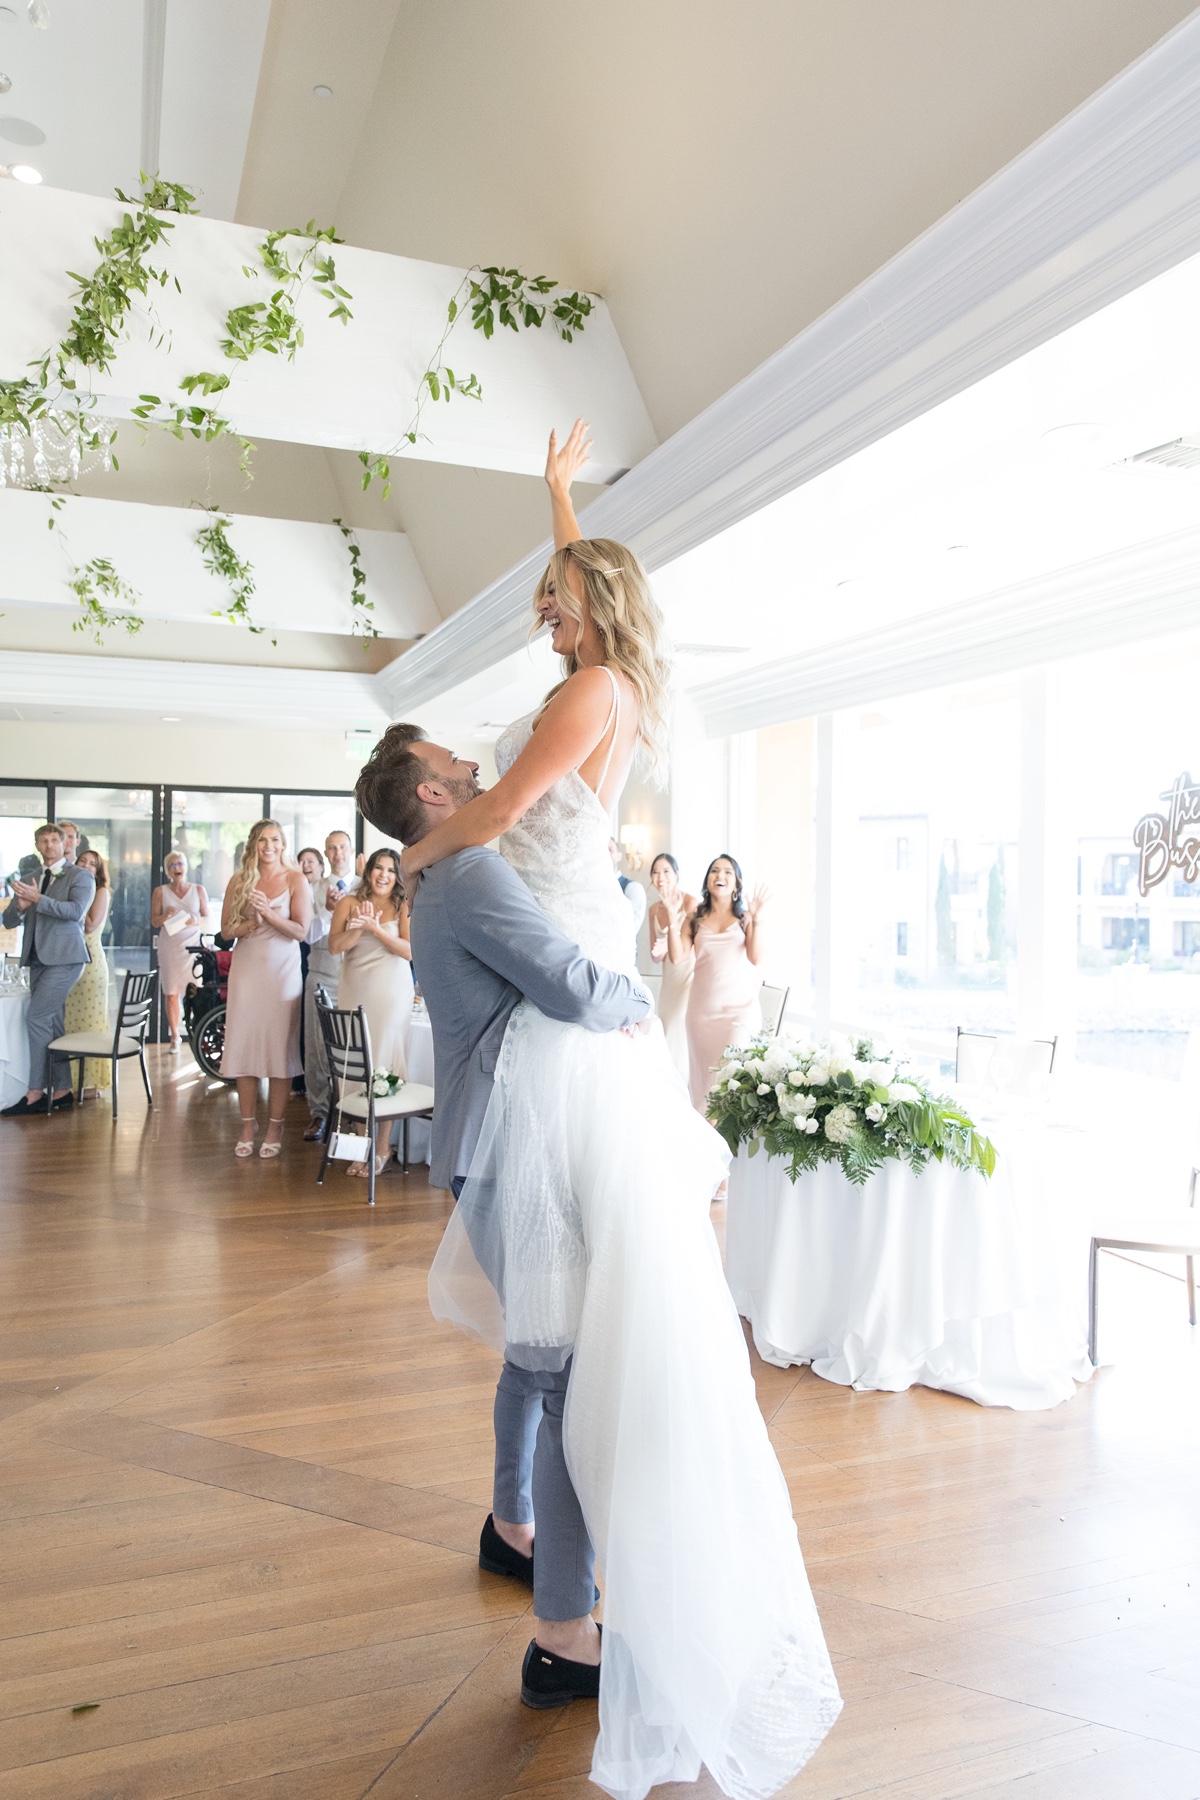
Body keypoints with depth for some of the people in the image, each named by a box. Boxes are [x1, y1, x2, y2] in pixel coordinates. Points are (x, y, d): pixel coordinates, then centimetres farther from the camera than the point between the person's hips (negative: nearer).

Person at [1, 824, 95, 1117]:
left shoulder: (80, 876, 0)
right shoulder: (29, 880, 16)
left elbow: (76, 911, -17)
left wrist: (38, 899, -23)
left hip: (63, 958, -7)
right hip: (37, 959, 7)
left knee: (37, 1019, -13)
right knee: (51, 1025, 8)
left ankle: (35, 1093, -8)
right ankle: (61, 1091, 14)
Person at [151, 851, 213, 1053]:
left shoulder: (199, 890, 8)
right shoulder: (160, 892, 7)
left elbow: (209, 919, 9)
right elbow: (154, 922, 7)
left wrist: (197, 921, -13)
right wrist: (166, 915, -14)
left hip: (193, 946, -1)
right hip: (169, 947, 1)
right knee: (171, 993, 0)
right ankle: (175, 1038, 8)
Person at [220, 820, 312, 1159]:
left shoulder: (295, 880, 0)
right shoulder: (239, 881, 8)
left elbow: (300, 930, -7)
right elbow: (226, 929, 6)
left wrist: (269, 914, -19)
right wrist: (252, 922, -13)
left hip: (281, 970, -3)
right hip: (246, 969, 3)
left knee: (279, 1047, 0)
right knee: (243, 1045, 2)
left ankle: (275, 1127, 9)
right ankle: (248, 1125, 13)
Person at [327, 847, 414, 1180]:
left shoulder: (403, 907, 0)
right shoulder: (349, 902, 6)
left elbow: (409, 950, -10)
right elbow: (334, 946, -2)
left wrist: (375, 928, -17)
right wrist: (359, 927, -17)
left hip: (391, 993, -2)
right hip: (354, 992, 3)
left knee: (385, 1064, 0)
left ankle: (382, 1145, 9)